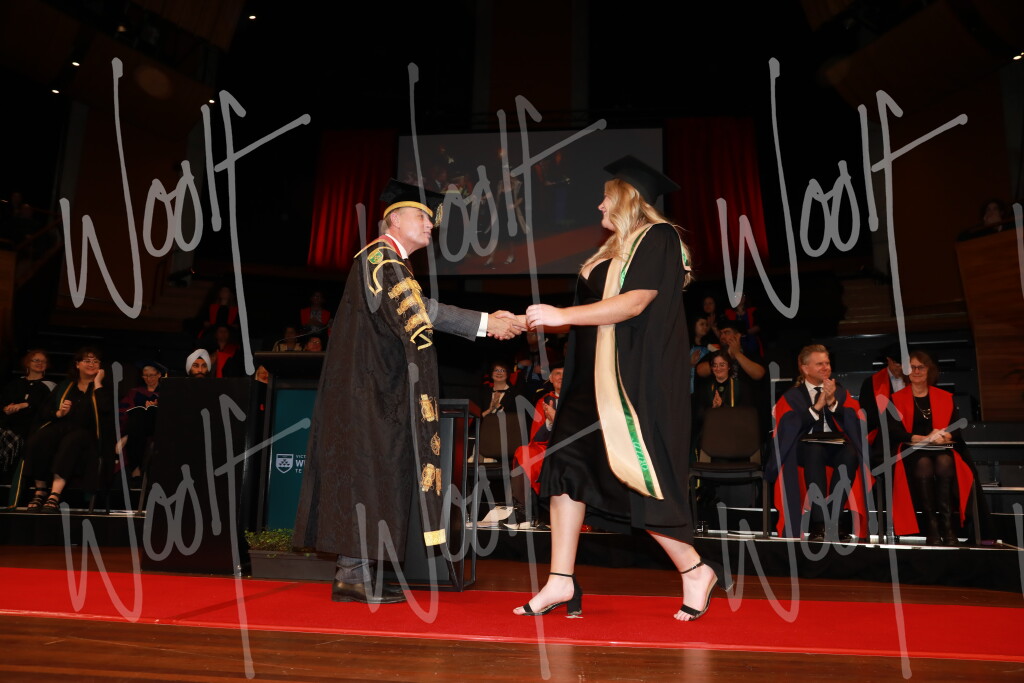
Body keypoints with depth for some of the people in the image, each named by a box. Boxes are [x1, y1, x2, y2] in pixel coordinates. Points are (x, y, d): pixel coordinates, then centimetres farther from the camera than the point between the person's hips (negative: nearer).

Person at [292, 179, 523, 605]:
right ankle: (353, 574, -2)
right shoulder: (378, 257, -10)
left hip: (381, 390, 10)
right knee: (365, 467, -8)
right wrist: (484, 322, -21)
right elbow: (418, 310, -23)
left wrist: (488, 322, 2)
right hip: (364, 386, -10)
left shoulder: (394, 264, 22)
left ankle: (354, 570, 13)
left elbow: (419, 317, 12)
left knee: (374, 470, 8)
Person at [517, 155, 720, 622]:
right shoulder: (616, 248, 18)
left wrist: (563, 315, -20)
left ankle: (694, 571, 16)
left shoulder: (658, 238, -8)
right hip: (598, 380, 9)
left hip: (637, 382, -9)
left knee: (634, 478, -5)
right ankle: (561, 582, 5)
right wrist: (545, 320, 11)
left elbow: (635, 303, -20)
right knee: (567, 463, -1)